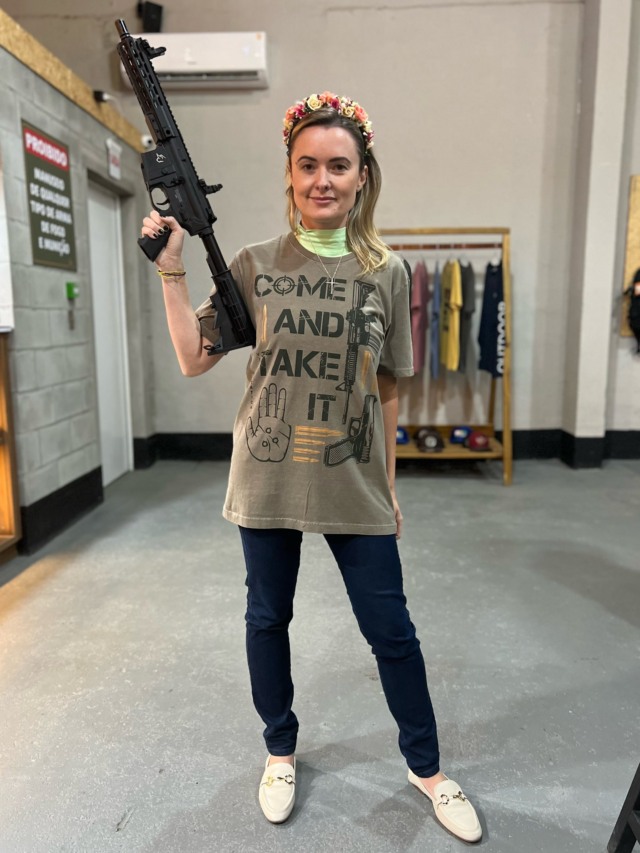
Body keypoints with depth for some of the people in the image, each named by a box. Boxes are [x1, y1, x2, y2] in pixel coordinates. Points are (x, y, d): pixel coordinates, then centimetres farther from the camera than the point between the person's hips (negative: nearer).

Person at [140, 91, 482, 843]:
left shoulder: (386, 273, 0)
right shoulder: (255, 266, -1)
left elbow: (385, 388, 4)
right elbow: (194, 360, -1)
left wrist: (389, 484, 7)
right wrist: (172, 271, -10)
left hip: (355, 485, 0)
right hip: (267, 480, 1)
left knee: (391, 630, 9)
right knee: (267, 618, 16)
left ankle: (426, 767, 35)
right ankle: (280, 754, 43)